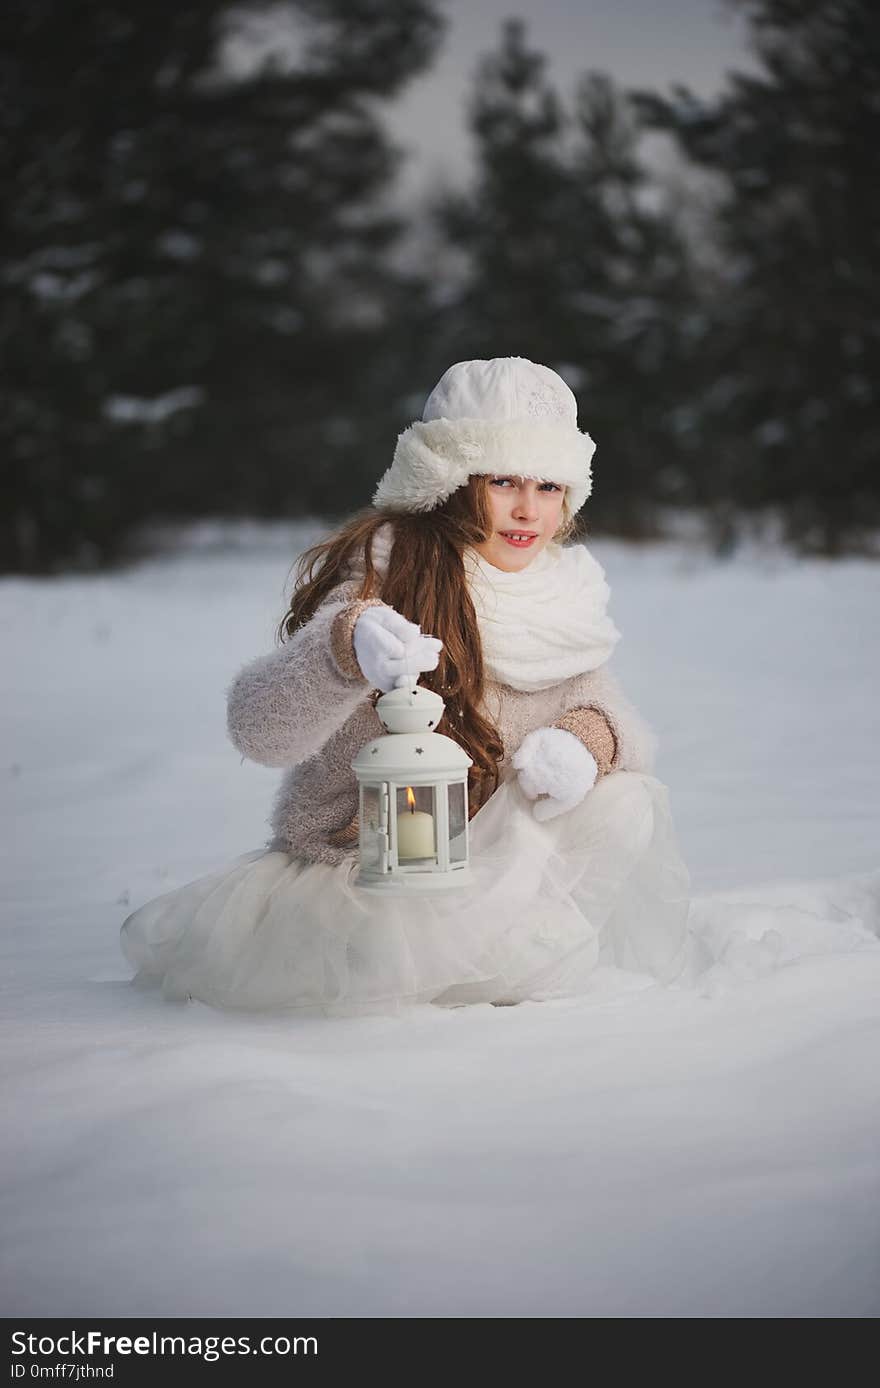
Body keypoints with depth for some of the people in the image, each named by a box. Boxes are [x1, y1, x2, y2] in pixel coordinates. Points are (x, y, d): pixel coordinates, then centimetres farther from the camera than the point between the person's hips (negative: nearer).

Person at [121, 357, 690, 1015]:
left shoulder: (566, 588, -2)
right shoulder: (381, 565, -20)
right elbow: (259, 727, -30)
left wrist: (587, 738, -25)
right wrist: (347, 647, -53)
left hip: (496, 857, 5)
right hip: (365, 859, -5)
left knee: (624, 806, -19)